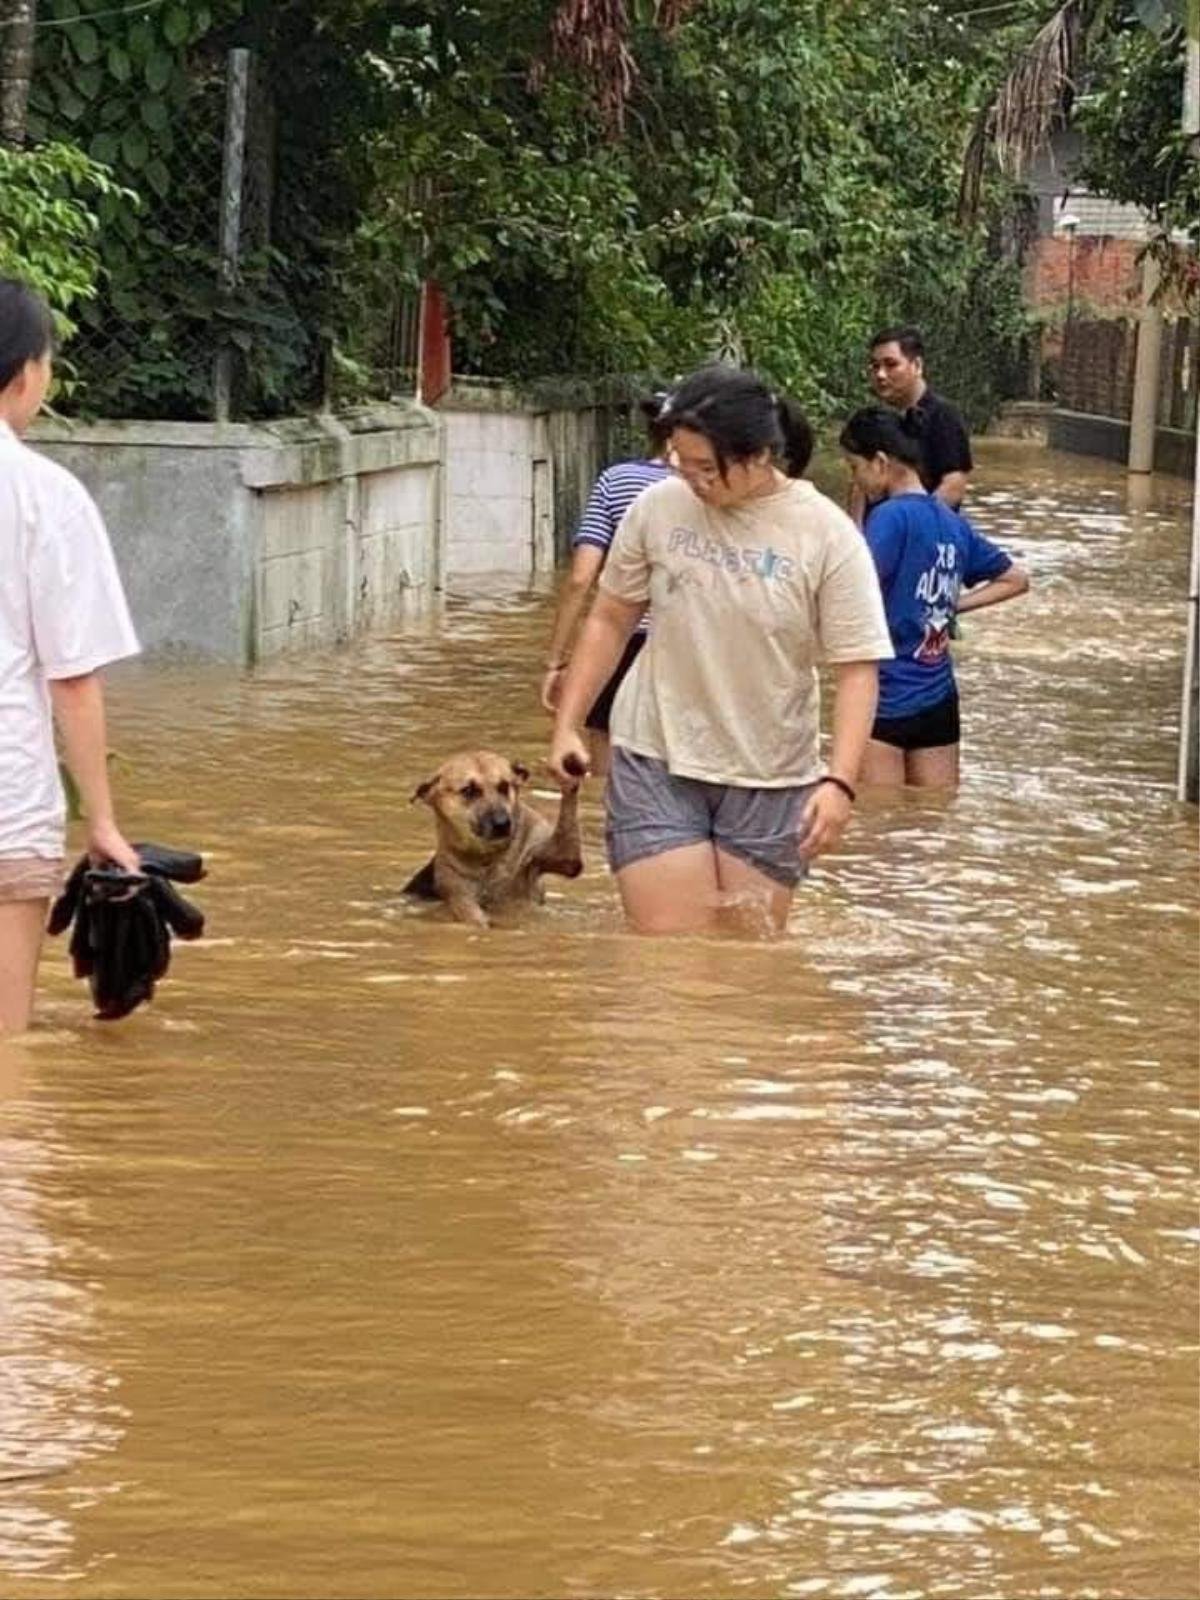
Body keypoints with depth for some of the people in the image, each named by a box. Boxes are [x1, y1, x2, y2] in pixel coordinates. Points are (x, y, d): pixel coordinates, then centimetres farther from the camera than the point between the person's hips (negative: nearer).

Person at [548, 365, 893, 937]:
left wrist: (840, 782, -19)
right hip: (656, 762, 0)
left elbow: (857, 669, -9)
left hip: (770, 780, 0)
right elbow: (610, 619, 9)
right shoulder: (659, 507, -3)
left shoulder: (826, 536, -9)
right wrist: (567, 725, 5)